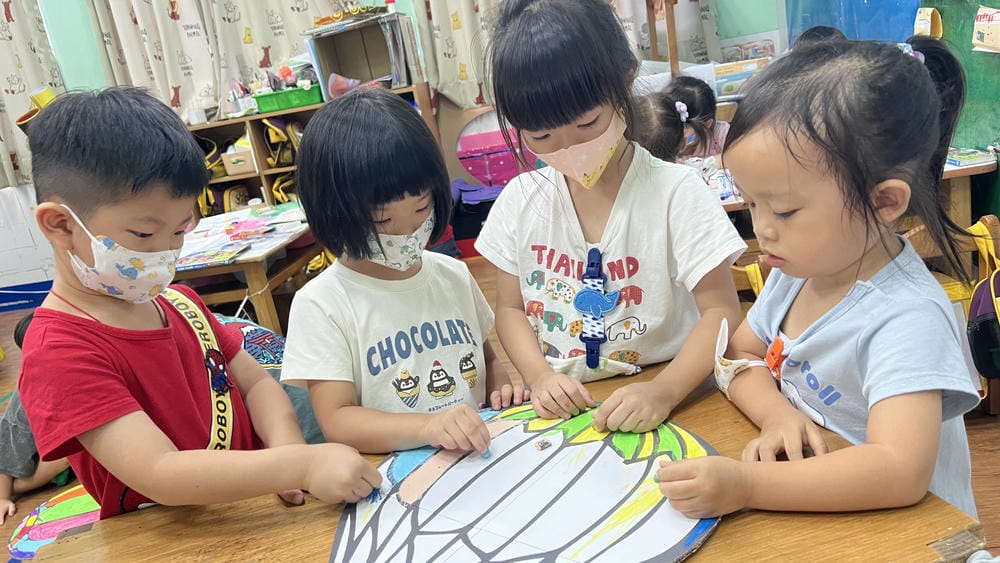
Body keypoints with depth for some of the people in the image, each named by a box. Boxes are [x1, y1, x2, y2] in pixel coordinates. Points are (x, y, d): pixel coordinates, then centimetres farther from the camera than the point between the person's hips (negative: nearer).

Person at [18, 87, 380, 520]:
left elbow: (254, 381, 10)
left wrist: (286, 443, -11)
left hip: (256, 517, 6)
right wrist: (301, 464, -32)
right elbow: (160, 475, -24)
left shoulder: (179, 303, 8)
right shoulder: (59, 353, -15)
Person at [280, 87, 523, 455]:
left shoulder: (454, 276, 8)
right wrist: (427, 426, -28)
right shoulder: (322, 304, -8)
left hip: (479, 459, 4)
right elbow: (335, 421, -13)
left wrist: (501, 390, 0)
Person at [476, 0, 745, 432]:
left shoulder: (675, 192, -8)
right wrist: (538, 376, -9)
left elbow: (721, 311, -8)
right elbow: (510, 307, 9)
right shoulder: (520, 199, 2)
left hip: (666, 408, -1)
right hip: (560, 409, 2)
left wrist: (663, 392, -22)